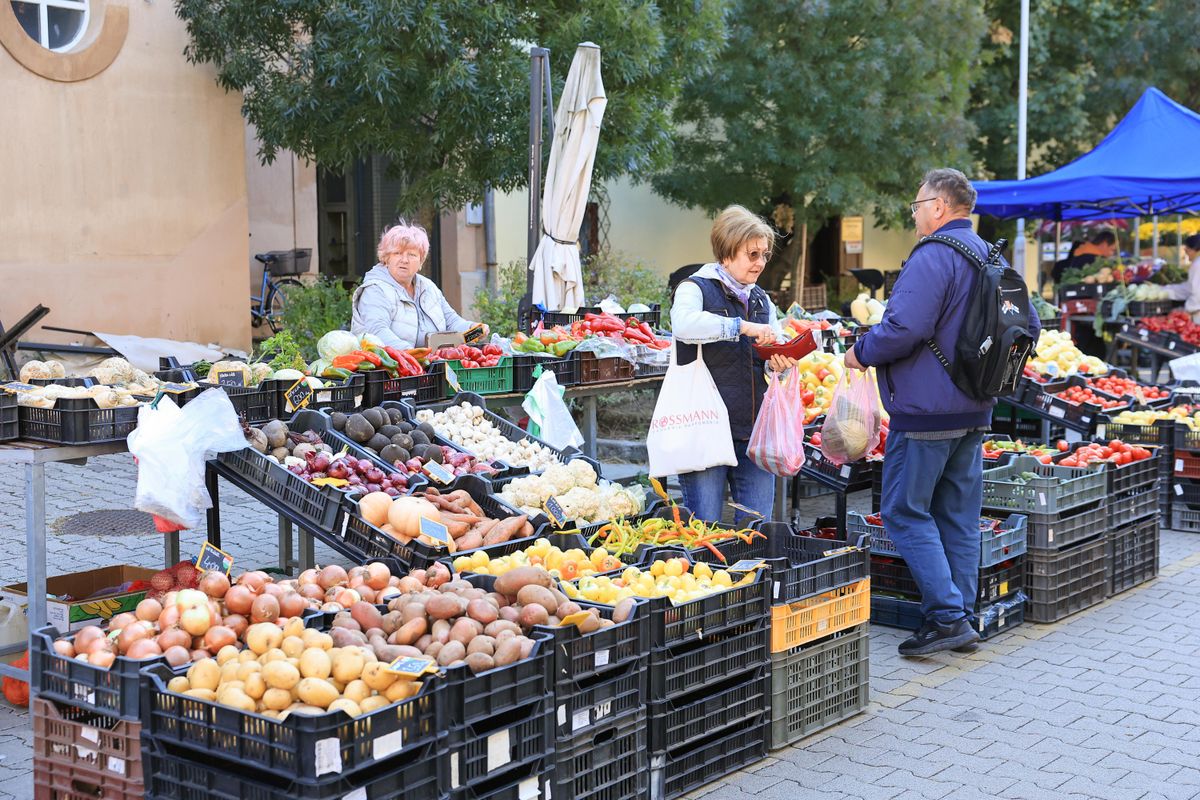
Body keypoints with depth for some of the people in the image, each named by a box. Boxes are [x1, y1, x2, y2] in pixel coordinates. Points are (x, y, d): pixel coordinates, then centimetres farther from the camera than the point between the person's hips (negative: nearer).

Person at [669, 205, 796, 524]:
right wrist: (742, 326, -25)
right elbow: (684, 324, -25)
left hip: (753, 428, 6)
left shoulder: (761, 300, 18)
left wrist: (781, 363, -2)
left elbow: (775, 354, 21)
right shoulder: (696, 288, -3)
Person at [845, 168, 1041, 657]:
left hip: (925, 410, -9)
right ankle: (963, 620, 16)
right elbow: (1026, 327, 20)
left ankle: (946, 616, -7)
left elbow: (904, 328, -25)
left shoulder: (933, 257, -16)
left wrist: (862, 353, -9)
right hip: (974, 411, 9)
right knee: (959, 515, 12)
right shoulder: (990, 257, 13)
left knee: (905, 511, -1)